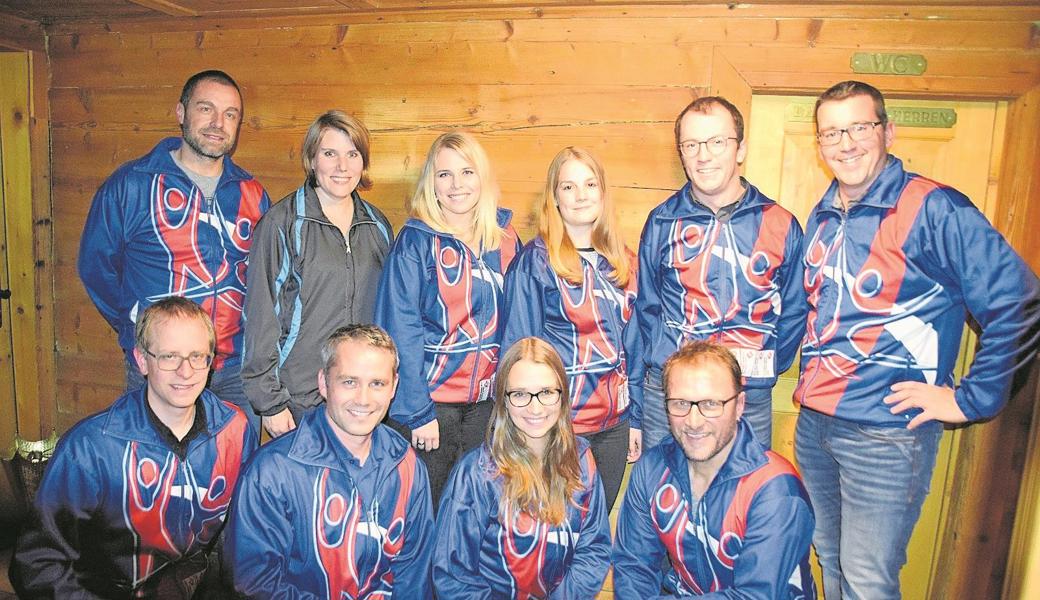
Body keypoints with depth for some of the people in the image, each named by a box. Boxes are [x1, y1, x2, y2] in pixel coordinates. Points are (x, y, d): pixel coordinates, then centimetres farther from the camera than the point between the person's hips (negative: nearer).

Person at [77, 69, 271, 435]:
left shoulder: (251, 193, 4)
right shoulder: (131, 185, -6)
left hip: (237, 368, 3)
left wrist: (252, 332, 6)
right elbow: (95, 264, 3)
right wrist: (138, 329, 3)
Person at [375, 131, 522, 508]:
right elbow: (400, 330, -11)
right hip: (430, 397, -4)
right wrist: (418, 412, -14)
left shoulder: (505, 239, 4)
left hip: (488, 399, 4)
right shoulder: (416, 242, -8)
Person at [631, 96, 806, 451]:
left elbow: (794, 314, 10)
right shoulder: (662, 222, 2)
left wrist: (762, 369, -3)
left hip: (750, 402, 0)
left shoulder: (780, 224, 1)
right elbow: (645, 313, 6)